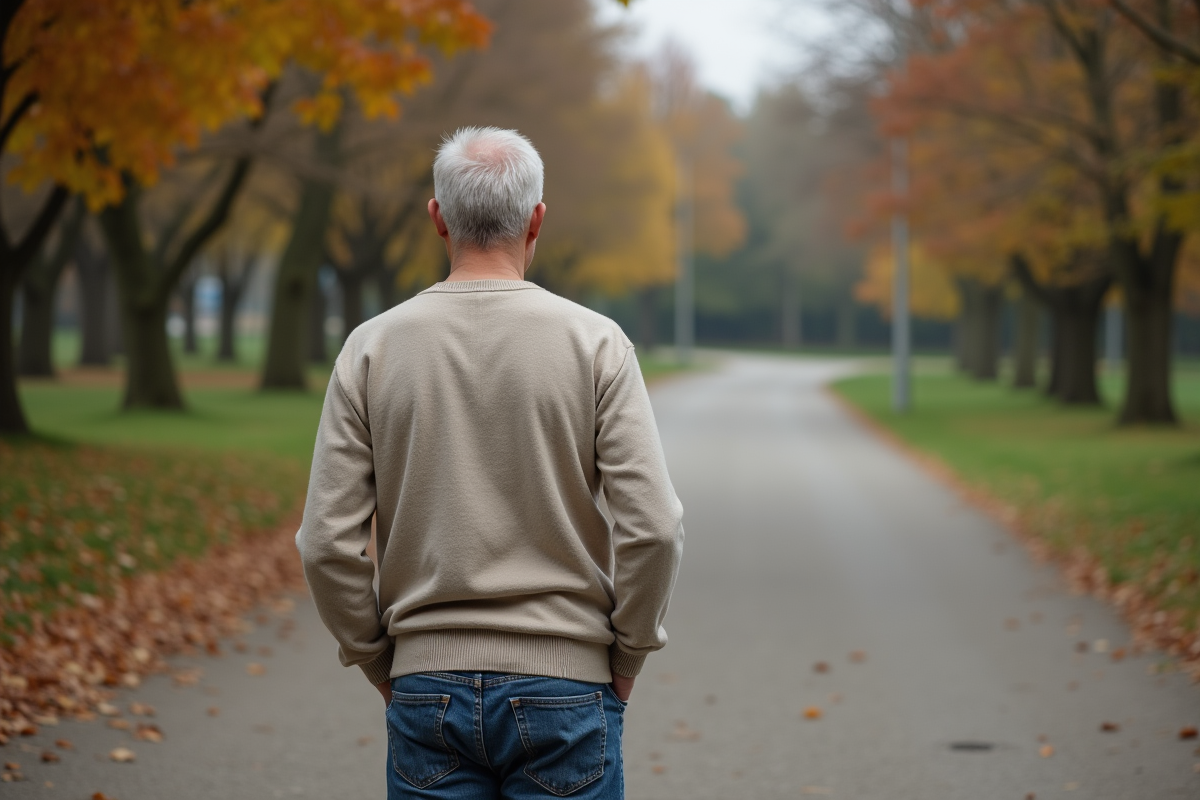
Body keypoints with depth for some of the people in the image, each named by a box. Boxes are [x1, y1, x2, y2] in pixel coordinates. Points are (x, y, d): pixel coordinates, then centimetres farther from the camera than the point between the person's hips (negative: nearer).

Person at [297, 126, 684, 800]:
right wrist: (625, 657, 3)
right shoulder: (595, 342, -5)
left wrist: (380, 662, 9)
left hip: (428, 689, 2)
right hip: (563, 687, -1)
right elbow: (653, 527, -11)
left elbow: (328, 542, -4)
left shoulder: (373, 348, -1)